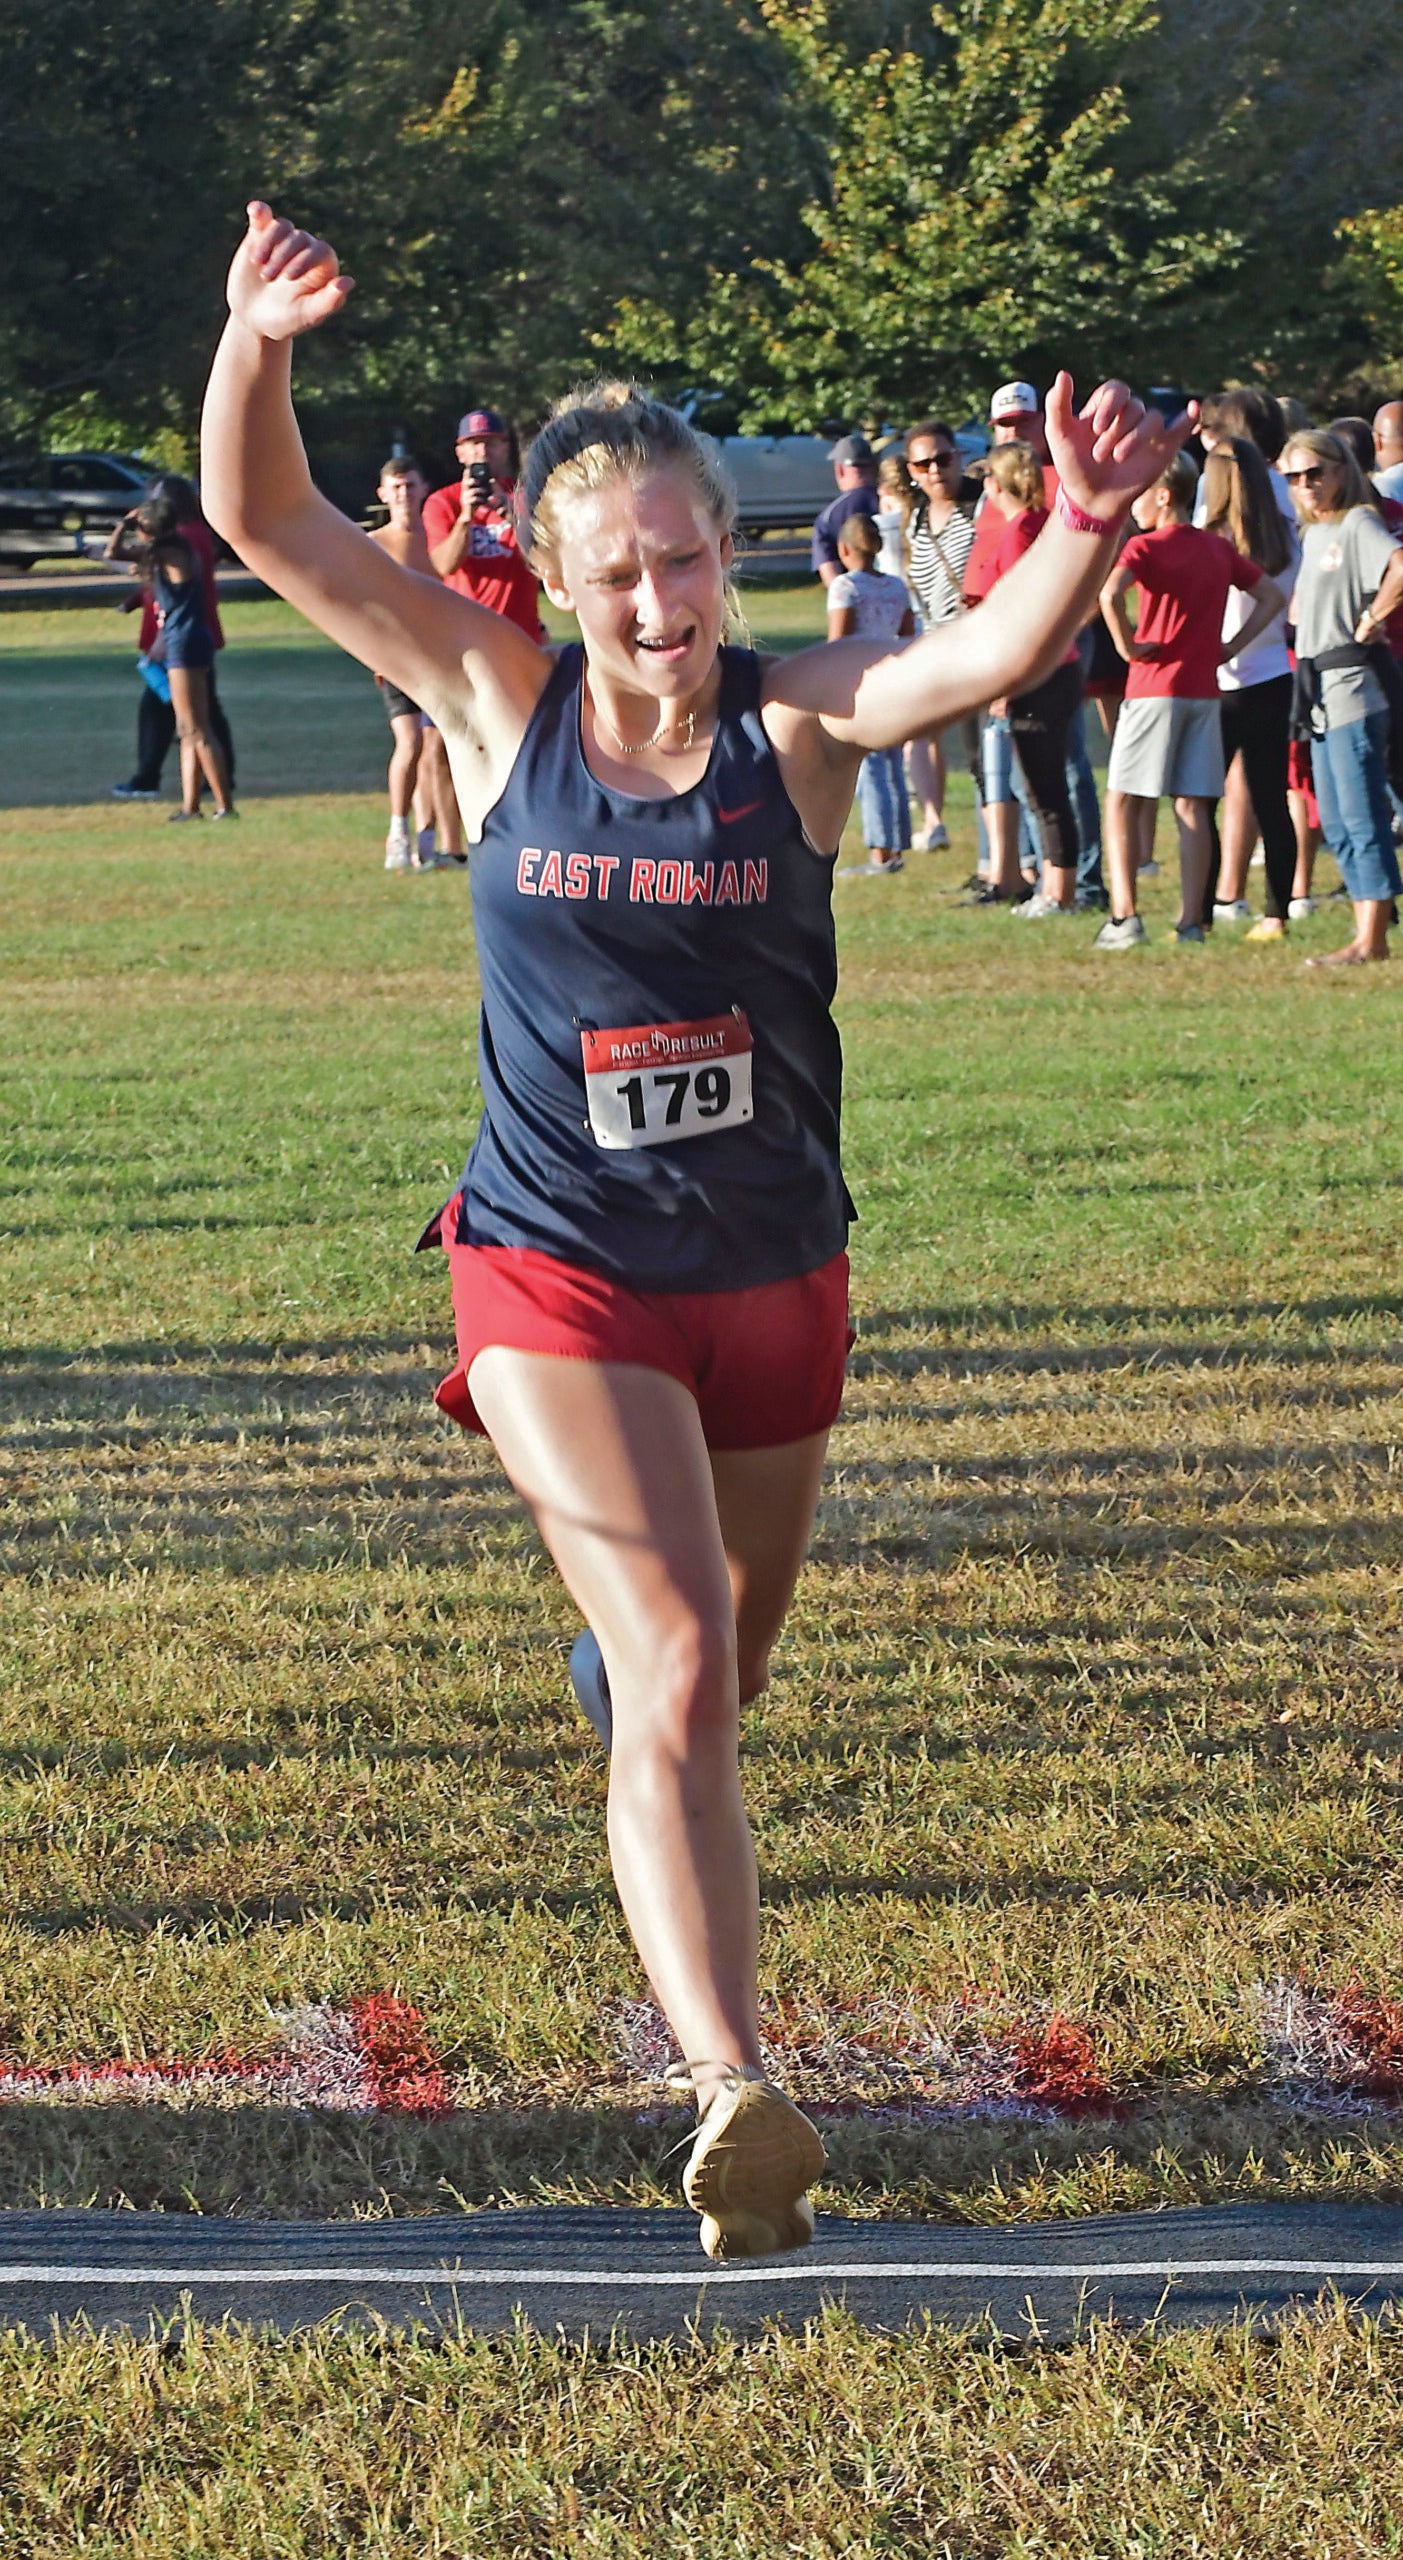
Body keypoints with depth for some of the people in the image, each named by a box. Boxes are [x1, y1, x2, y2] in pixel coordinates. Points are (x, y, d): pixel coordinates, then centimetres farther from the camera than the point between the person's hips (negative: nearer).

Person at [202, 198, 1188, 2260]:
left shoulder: (801, 720, -9)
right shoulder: (500, 702, -6)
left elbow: (1002, 652, -28)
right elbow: (265, 525, -8)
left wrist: (1091, 528, -48)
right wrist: (253, 350, -26)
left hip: (775, 1271, 2)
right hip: (559, 1272, -2)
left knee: (729, 1657, 23)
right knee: (681, 1671, -17)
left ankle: (620, 1655, 61)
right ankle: (734, 2093, -23)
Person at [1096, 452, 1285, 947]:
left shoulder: (1146, 547, -8)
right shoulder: (1219, 549, 10)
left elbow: (1110, 593, -27)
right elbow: (1273, 598, 18)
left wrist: (1127, 645, -14)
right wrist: (1231, 646, 10)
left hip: (1154, 688, -5)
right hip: (1205, 690, 5)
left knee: (1123, 802, 1)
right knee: (1192, 807, 6)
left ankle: (1124, 917, -9)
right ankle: (1191, 921, 3)